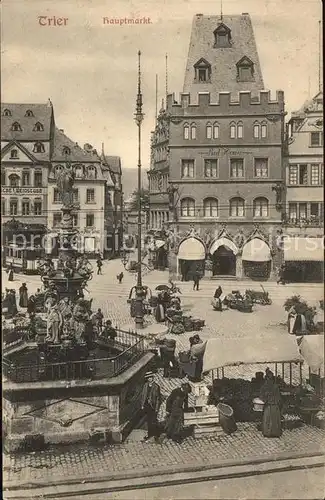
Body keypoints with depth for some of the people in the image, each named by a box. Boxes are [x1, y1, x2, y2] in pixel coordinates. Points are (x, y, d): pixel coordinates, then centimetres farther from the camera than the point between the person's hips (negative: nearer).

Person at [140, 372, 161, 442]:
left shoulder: (156, 386, -12)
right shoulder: (145, 385, 3)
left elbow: (158, 398, -10)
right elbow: (143, 395, 9)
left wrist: (157, 408, -11)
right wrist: (142, 405, 5)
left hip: (153, 406, -5)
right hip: (146, 406, 5)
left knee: (154, 421, -1)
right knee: (148, 421, 15)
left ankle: (156, 434, 16)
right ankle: (150, 433, 30)